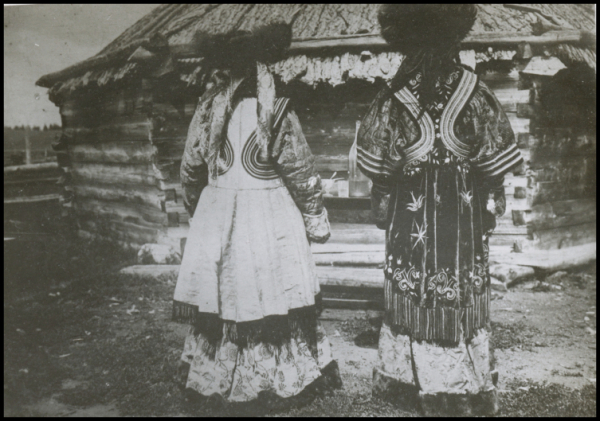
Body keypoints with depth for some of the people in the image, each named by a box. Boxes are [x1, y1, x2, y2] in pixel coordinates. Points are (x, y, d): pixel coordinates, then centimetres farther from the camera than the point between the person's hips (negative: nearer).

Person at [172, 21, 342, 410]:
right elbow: (303, 175, -8)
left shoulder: (206, 113, -1)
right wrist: (317, 221, 5)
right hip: (268, 226, -4)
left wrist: (199, 211, 24)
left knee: (224, 298, 14)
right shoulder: (277, 114, -13)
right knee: (269, 300, 7)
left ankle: (214, 377, 30)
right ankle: (278, 382, 20)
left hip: (216, 222, 4)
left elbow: (191, 171, 8)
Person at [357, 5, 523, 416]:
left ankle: (410, 380, 25)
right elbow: (495, 163, -4)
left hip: (411, 214, 0)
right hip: (464, 216, 1)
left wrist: (383, 207, 9)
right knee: (462, 296, 12)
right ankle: (463, 385, 25)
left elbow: (377, 166, -5)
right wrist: (492, 204, 9)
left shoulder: (394, 97, -10)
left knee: (412, 295, 12)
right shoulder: (474, 92, -10)